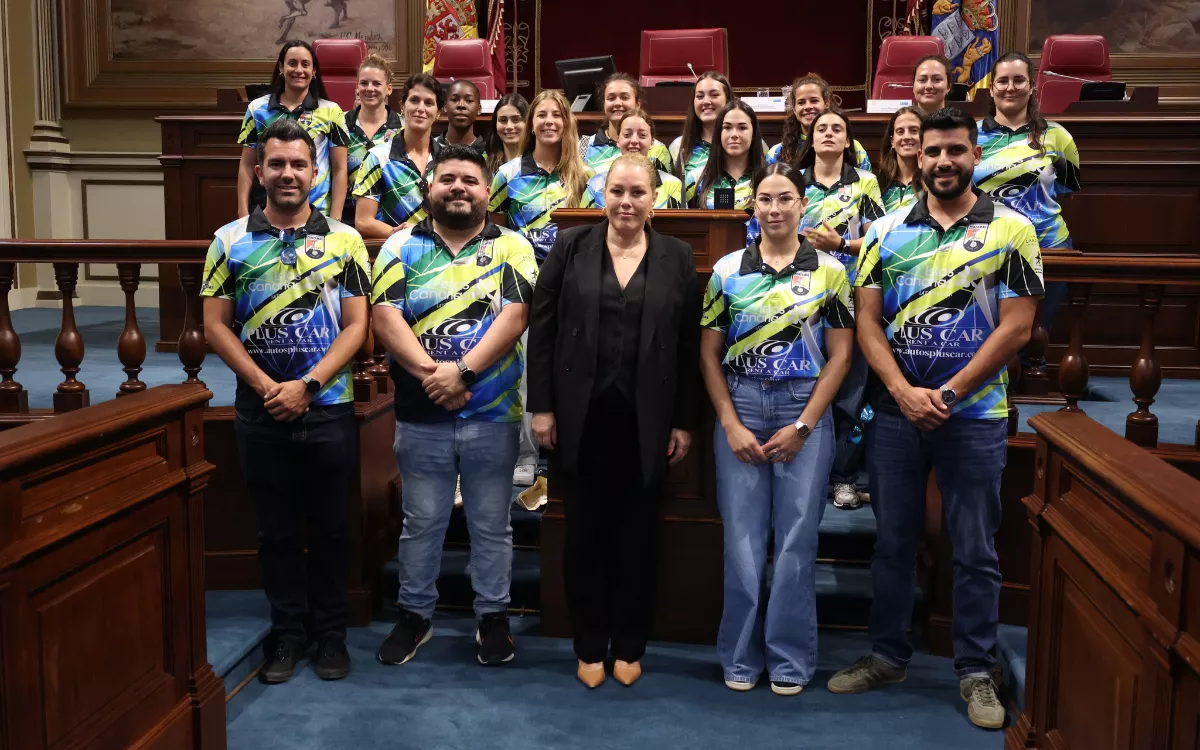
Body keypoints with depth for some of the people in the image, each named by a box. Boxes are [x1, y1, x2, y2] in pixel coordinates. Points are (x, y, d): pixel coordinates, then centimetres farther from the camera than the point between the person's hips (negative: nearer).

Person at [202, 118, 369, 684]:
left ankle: (331, 632, 24)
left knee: (331, 527, 9)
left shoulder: (343, 241, 0)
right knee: (277, 529, 11)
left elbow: (356, 325, -4)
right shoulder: (230, 241, 2)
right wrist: (265, 386, -12)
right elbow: (215, 325, 0)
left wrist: (306, 385, -14)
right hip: (260, 412, 1)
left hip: (329, 409, -1)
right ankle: (288, 631, 26)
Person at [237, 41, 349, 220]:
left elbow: (339, 169, 1)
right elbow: (247, 166, 8)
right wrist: (243, 213, 1)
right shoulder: (257, 109, 6)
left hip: (316, 214, -1)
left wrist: (335, 219, -5)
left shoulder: (330, 112, 2)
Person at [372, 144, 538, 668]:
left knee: (492, 525, 12)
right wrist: (431, 374, -20)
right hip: (421, 416, 1)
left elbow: (515, 315, -12)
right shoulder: (402, 246, 3)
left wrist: (463, 370, -22)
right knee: (421, 523, 13)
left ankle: (493, 616, 28)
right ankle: (414, 615, 30)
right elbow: (385, 317, -8)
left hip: (493, 416, 0)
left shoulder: (511, 247, 1)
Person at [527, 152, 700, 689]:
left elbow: (689, 346, 3)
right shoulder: (570, 248, 1)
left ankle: (629, 646, 26)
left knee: (637, 535, 10)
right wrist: (542, 407, -4)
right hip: (582, 416, 0)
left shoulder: (676, 257, 3)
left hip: (647, 421, 1)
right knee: (586, 533, 8)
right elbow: (542, 329, 1)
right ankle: (590, 646, 24)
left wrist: (684, 422, 0)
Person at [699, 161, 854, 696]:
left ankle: (790, 658, 17)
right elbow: (709, 353, 4)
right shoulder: (727, 271, 5)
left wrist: (803, 425, -7)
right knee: (742, 538, 4)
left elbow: (840, 354, 1)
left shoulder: (829, 271, 3)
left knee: (797, 537, 2)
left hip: (805, 411, 0)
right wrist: (730, 424, -5)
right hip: (739, 409, 1)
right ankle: (740, 656, 19)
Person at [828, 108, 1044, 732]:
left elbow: (1016, 328, -7)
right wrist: (905, 392, -13)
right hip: (895, 413, 2)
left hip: (975, 416, -2)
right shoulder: (886, 232, 5)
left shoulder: (1011, 230, -1)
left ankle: (976, 672, 21)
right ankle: (888, 656, 27)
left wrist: (947, 393, -13)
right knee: (892, 543, 12)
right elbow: (867, 322, 0)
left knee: (975, 552, 7)